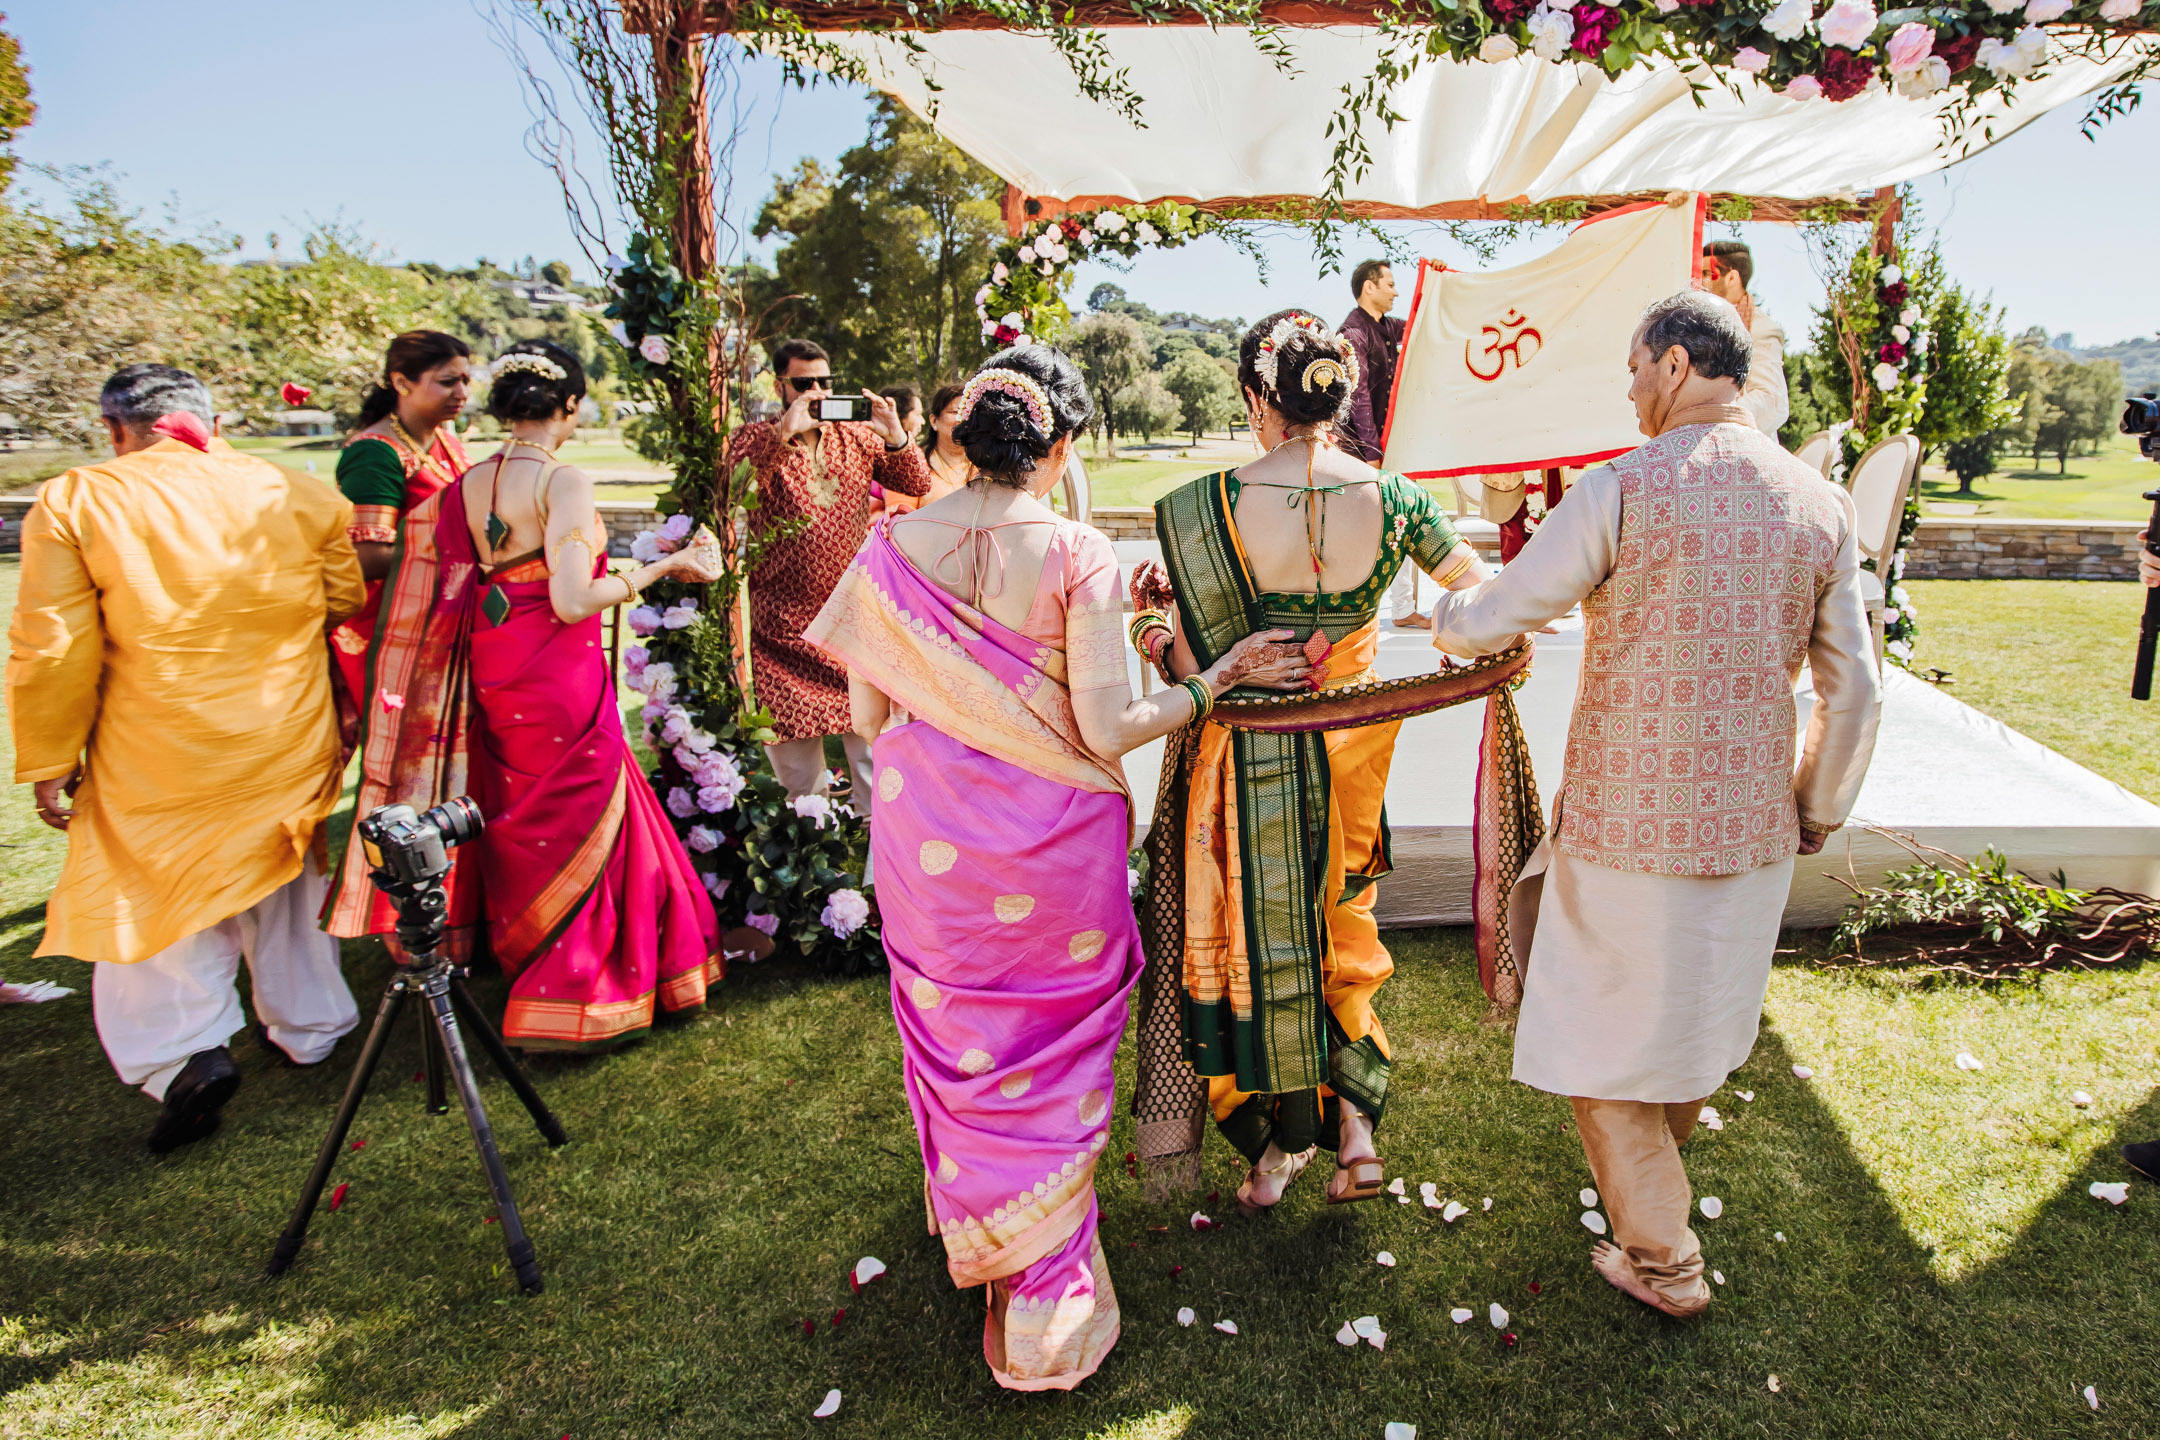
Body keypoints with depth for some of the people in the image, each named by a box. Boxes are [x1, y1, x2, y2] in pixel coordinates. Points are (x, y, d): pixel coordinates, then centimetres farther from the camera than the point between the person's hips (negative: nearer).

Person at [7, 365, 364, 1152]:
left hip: (159, 760, -3)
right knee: (284, 881, 19)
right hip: (291, 747, 3)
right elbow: (352, 607, 5)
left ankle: (187, 1050, -2)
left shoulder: (73, 502, -8)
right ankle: (306, 1028, 32)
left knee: (153, 893, 12)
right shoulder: (300, 495, -1)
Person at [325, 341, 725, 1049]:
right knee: (577, 828, 5)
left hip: (491, 674, 8)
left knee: (522, 825, 22)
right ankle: (567, 1007, 13)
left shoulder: (467, 484, 5)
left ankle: (523, 961, 39)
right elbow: (571, 601, -24)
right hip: (561, 675, -7)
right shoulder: (563, 481, -17)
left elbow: (457, 591, 7)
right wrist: (665, 567, -16)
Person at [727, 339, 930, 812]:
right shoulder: (757, 438, 1)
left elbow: (916, 485, 4)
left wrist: (895, 436, -14)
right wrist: (783, 432, -25)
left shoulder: (856, 436, 9)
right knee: (793, 731, 6)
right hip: (786, 620, -2)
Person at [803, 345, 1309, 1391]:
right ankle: (1046, 1298, 30)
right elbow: (1110, 728, -17)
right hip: (1053, 844, -2)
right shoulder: (1077, 554, -15)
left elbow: (867, 716, -1)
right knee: (1052, 1046, 16)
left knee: (956, 1031, 23)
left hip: (929, 836, 3)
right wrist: (1221, 676, -5)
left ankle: (973, 1221, 46)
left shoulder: (892, 546, -5)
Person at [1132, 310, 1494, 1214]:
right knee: (1338, 929, 24)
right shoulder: (1391, 498, -9)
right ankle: (1354, 1122, 25)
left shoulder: (1200, 508, -18)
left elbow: (1200, 669, -17)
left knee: (1260, 940, 16)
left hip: (1249, 761, -3)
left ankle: (1283, 1141, 31)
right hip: (1350, 756, 3)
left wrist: (1162, 609, 1)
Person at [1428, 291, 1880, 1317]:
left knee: (1602, 1047, 13)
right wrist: (1816, 814, 17)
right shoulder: (1821, 504, 0)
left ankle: (1662, 1262, 28)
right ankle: (1654, 1170, 52)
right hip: (1752, 828, 6)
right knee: (1704, 1022, 27)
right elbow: (1853, 692, 3)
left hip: (1628, 827, -6)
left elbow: (1489, 622, -9)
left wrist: (1444, 614, 14)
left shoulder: (1622, 489, -14)